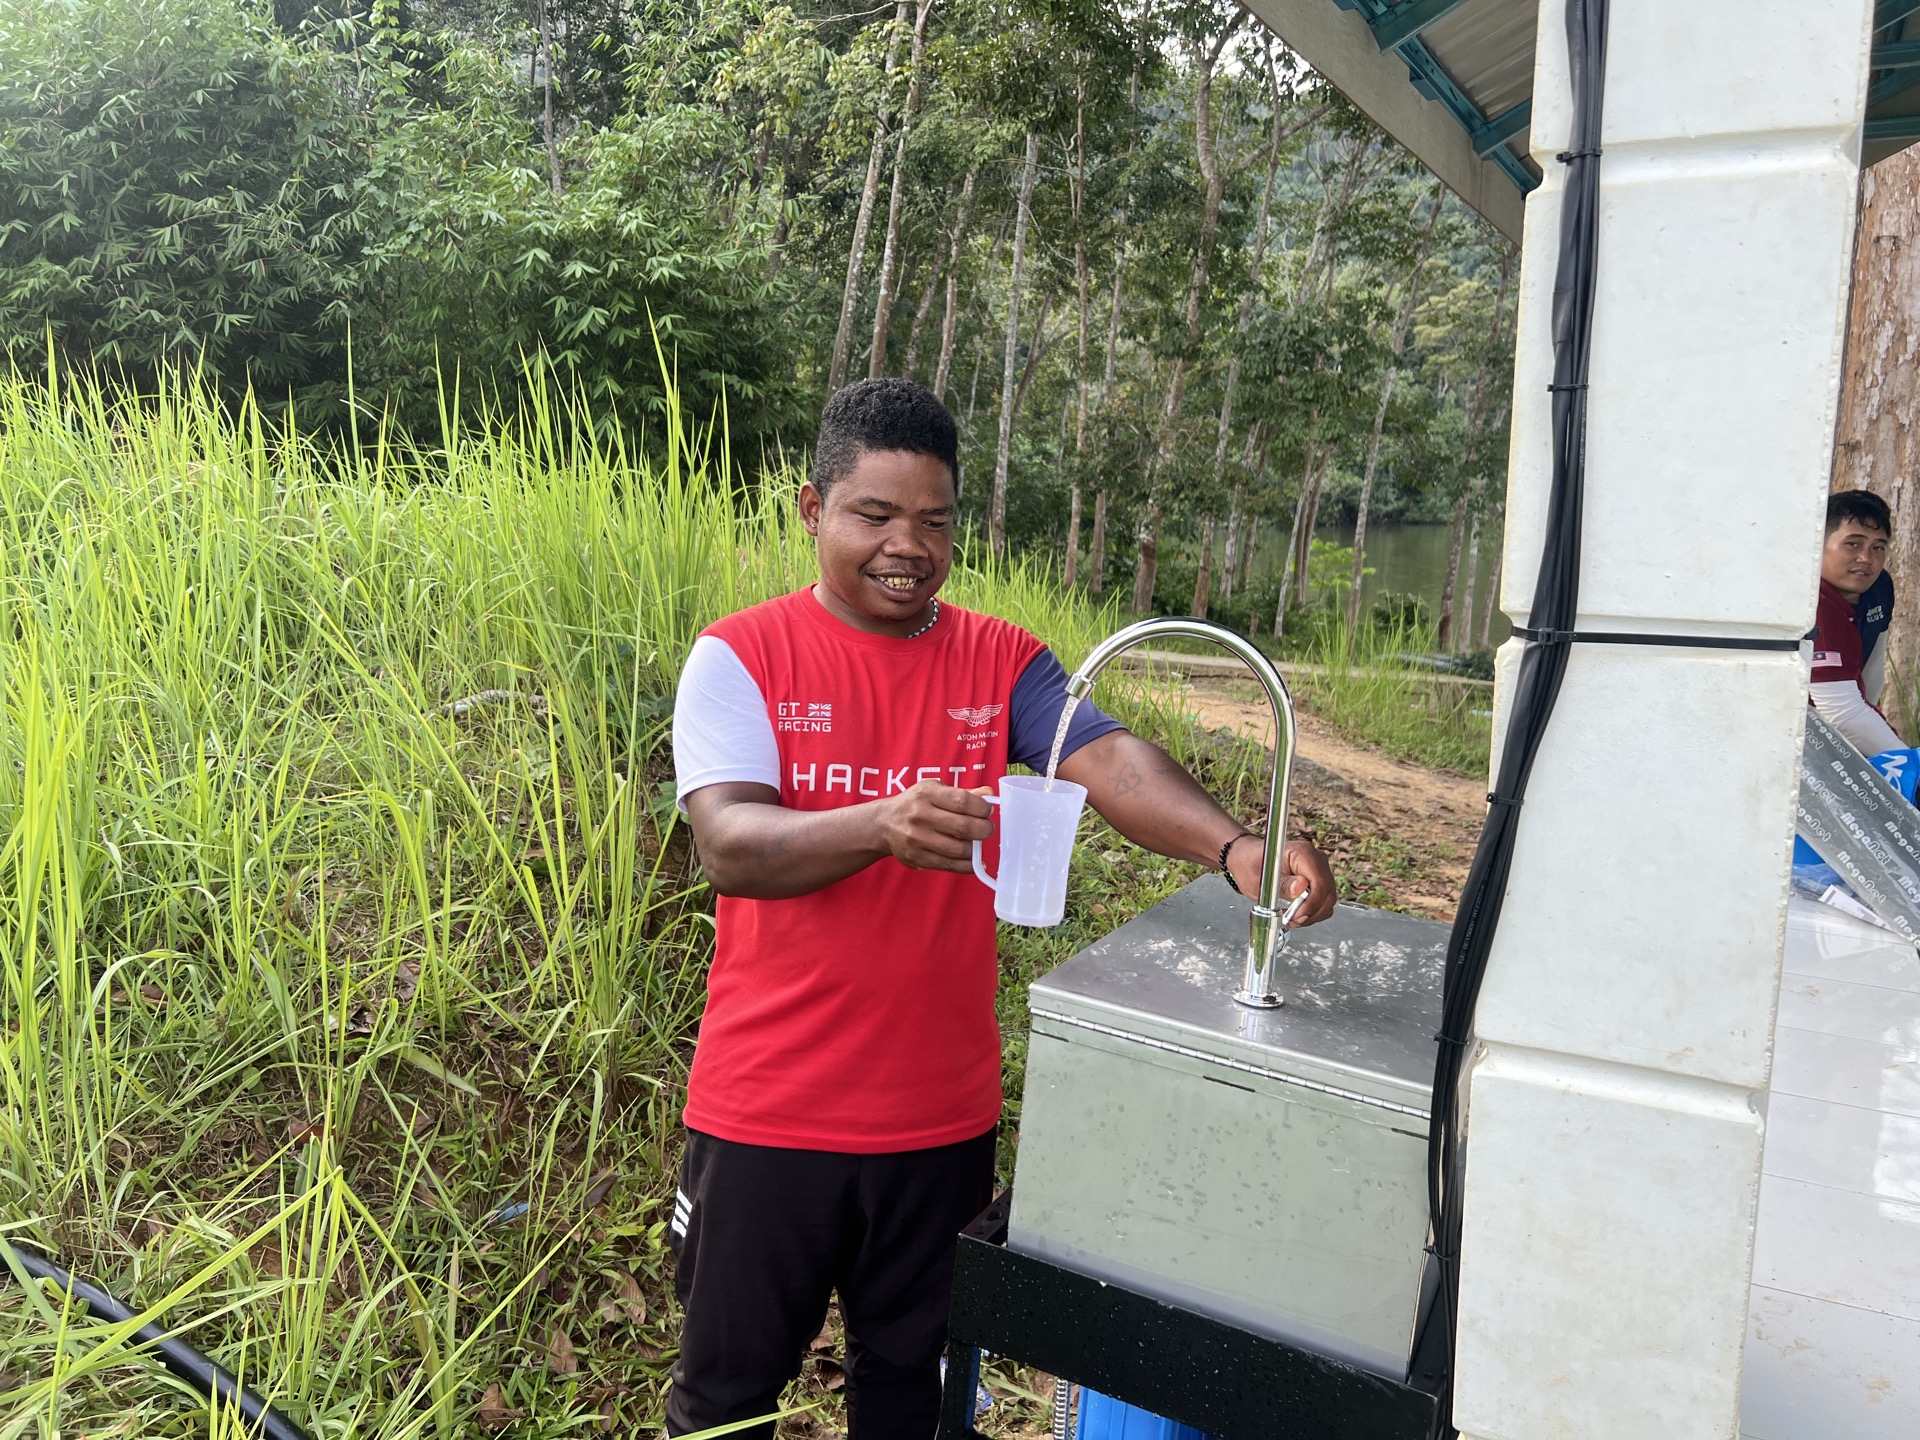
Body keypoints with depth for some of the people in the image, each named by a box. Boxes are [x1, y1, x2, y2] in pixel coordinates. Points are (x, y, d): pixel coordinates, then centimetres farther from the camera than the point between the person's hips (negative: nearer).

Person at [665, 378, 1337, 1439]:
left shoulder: (1003, 663, 0)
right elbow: (729, 846, -20)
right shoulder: (740, 657, -8)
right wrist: (883, 826, -39)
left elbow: (1110, 761, -15)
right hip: (767, 1108, -2)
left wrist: (1233, 847, -35)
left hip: (941, 1111, 3)